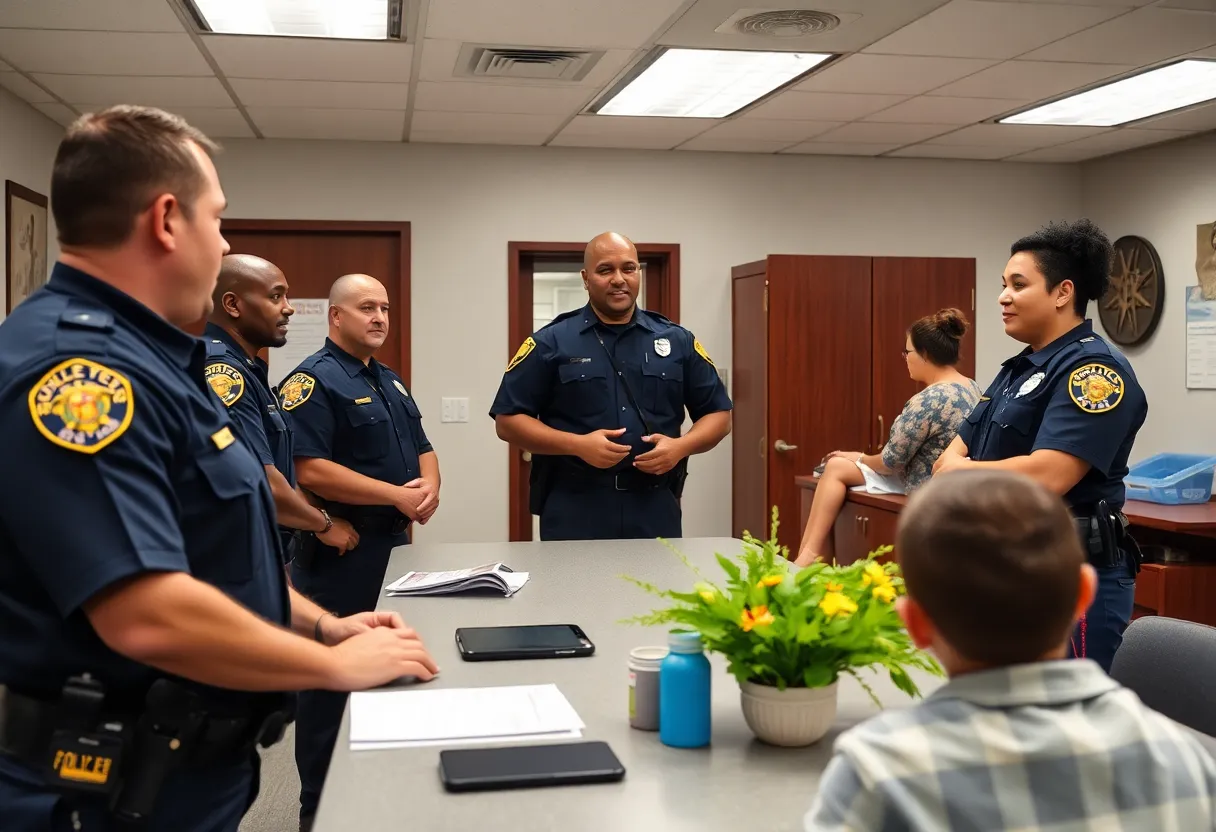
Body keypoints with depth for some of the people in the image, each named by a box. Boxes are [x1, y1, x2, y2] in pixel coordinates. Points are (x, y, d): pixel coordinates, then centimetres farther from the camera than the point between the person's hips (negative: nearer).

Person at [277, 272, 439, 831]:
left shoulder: (389, 381, 16)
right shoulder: (314, 380, -13)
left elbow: (421, 447, 19)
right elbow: (310, 470, -23)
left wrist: (429, 485, -4)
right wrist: (397, 495, -21)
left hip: (393, 546, 9)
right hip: (339, 554, -9)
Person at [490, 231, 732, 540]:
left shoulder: (677, 341, 9)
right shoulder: (550, 343, 1)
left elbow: (719, 414, 12)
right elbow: (507, 420, -1)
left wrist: (681, 446, -8)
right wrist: (577, 445, -14)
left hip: (656, 510, 2)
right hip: (573, 512, -2)